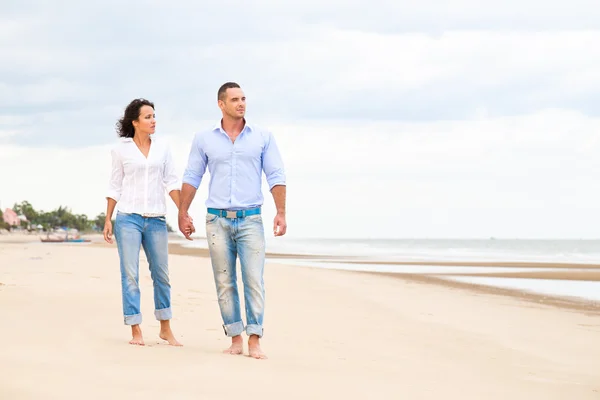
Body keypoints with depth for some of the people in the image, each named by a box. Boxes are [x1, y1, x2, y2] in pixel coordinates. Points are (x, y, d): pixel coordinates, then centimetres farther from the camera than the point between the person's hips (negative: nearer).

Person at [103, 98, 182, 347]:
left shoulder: (162, 148, 8)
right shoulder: (121, 149, 1)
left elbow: (172, 182, 6)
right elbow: (114, 187, 5)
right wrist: (108, 220, 1)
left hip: (156, 219, 3)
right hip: (128, 217, -3)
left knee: (161, 274, 6)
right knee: (130, 274, -4)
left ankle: (166, 329, 16)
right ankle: (136, 331, 1)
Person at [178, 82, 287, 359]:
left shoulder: (263, 138, 4)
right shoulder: (204, 140, 6)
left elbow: (276, 177, 2)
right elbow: (191, 178, 9)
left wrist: (281, 212, -7)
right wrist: (183, 214, 4)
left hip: (251, 219, -1)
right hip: (218, 220, 1)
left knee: (254, 280, -9)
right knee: (224, 283, 2)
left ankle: (254, 342, -8)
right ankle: (235, 340, 8)